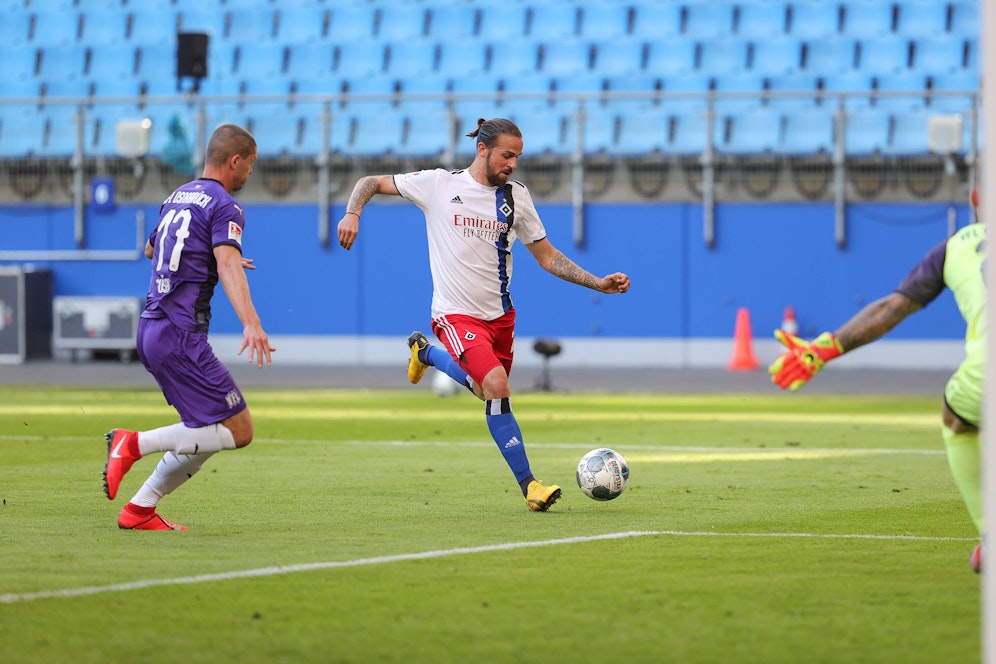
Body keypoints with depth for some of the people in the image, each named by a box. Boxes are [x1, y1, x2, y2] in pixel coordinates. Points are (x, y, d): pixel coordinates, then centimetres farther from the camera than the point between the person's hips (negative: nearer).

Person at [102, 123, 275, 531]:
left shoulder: (178, 197, 19)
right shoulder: (224, 206, -7)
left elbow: (151, 249, 38)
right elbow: (228, 266, -25)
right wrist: (251, 324, -38)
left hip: (150, 329, 9)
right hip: (180, 335, -9)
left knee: (208, 433, 15)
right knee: (238, 431, -8)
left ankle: (140, 510, 9)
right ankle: (136, 444, -15)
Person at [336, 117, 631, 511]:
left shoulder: (516, 197, 4)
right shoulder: (438, 185, -6)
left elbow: (547, 256, 9)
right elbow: (371, 183, 2)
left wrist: (598, 283, 0)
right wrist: (352, 214, -18)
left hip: (499, 314, 6)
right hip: (456, 314, -6)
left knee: (491, 390, 19)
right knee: (497, 387, -23)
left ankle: (425, 352, 45)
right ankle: (528, 485, -16)